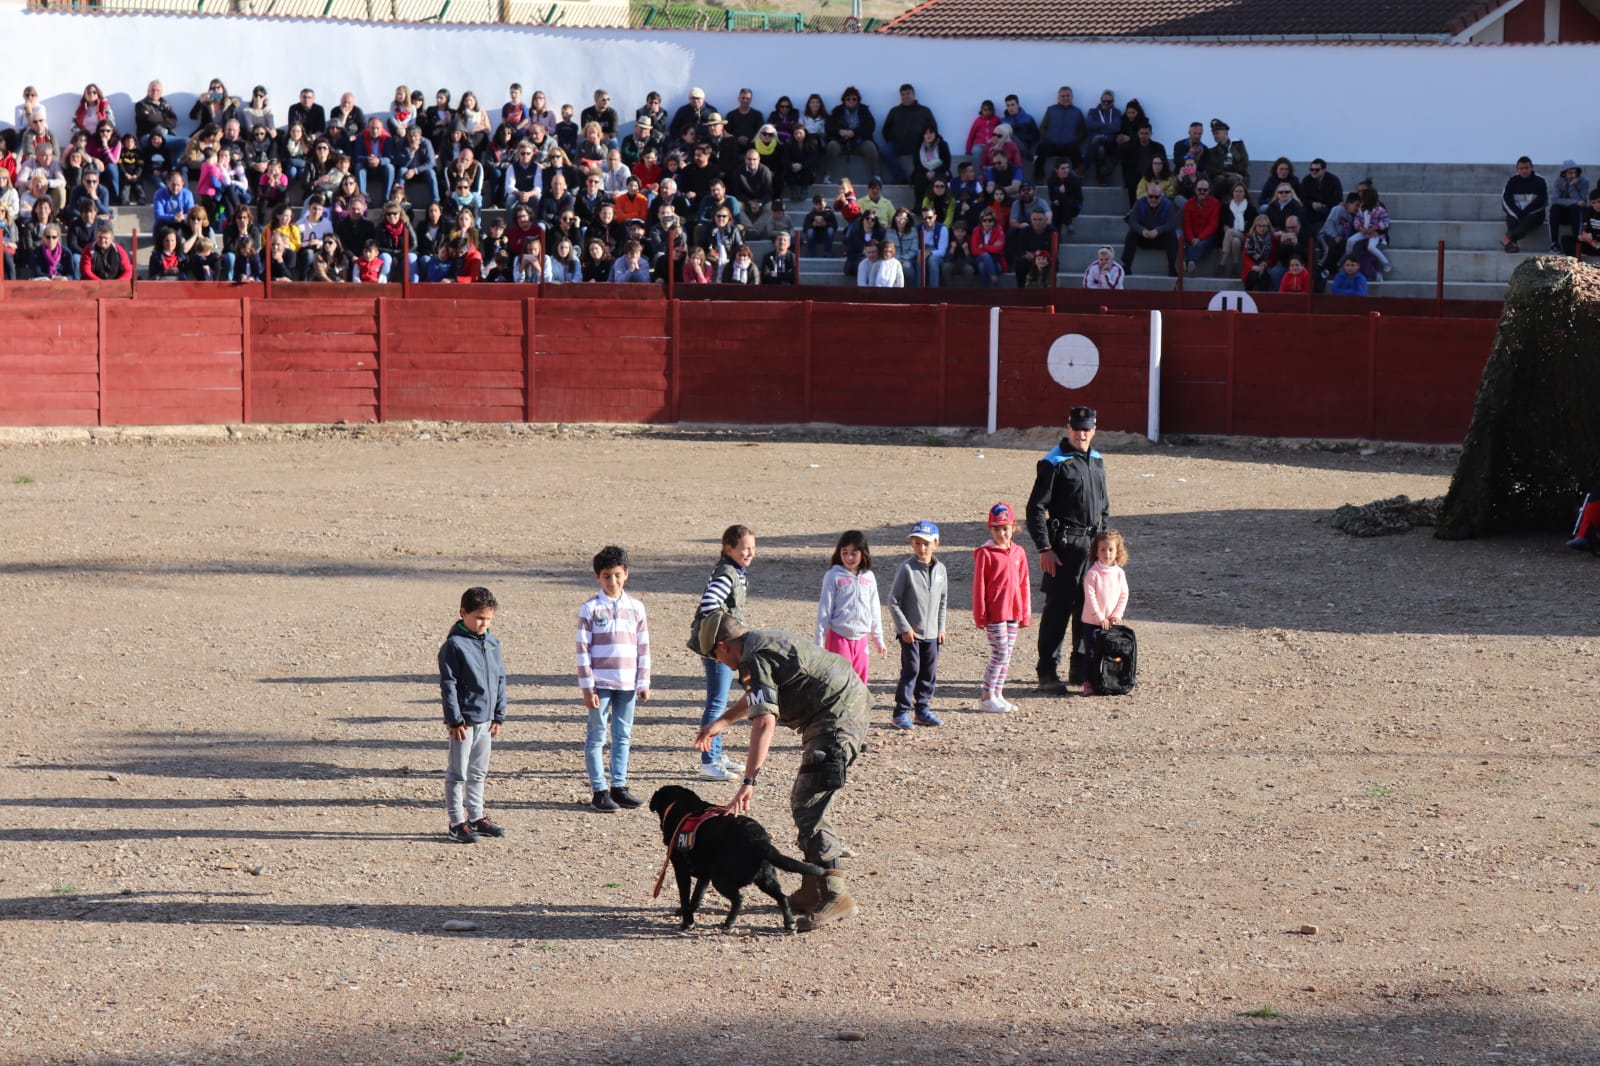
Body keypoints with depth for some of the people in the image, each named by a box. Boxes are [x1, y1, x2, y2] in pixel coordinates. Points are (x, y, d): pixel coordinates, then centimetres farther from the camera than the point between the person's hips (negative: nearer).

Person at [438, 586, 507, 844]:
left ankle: (476, 817, 26)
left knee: (478, 772, 16)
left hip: (485, 719, 7)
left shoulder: (492, 643, 7)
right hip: (464, 720, -7)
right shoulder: (454, 645, -12)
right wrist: (455, 720, -15)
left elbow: (500, 680, 13)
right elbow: (448, 685, -13)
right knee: (457, 773, 1)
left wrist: (499, 716, 10)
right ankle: (457, 823, 6)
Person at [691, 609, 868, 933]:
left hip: (836, 717, -11)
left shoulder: (755, 659, -14)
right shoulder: (764, 640, 18)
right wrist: (720, 723, 46)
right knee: (806, 801, 16)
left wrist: (749, 782, -28)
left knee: (809, 806, -13)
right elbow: (756, 697, 38)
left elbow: (764, 721, -25)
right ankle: (813, 890, 20)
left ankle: (833, 896, -19)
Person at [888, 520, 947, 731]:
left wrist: (941, 628, 12)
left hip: (931, 633, 5)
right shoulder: (906, 569, -11)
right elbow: (893, 601, -8)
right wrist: (904, 627, -12)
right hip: (910, 632, -5)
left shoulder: (940, 569, 5)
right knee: (911, 670, -7)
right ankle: (901, 712, -1)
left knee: (930, 673, 10)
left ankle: (923, 710, 21)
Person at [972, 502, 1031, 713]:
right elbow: (979, 585, -7)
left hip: (1013, 612, 6)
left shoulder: (1018, 553, 9)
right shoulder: (985, 553, -7)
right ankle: (987, 698, -2)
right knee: (1000, 654, -8)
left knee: (1006, 656, 9)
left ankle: (998, 695, 17)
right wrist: (980, 614, -9)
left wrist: (1025, 612, 13)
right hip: (994, 613, -6)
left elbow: (1024, 583, 15)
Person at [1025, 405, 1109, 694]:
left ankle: (1081, 670, 20)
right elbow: (1036, 508, -10)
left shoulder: (1097, 461, 15)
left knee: (1089, 608, 10)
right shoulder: (1054, 463, -7)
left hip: (1092, 544, 7)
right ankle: (1048, 672, 0)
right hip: (1064, 546, -7)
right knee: (1058, 608, -6)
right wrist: (1044, 549, -16)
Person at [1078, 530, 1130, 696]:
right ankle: (1088, 682, 1)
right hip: (1092, 621, -4)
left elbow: (1123, 595, 7)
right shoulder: (1092, 573, -11)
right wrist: (1100, 618, -14)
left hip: (1111, 621, 4)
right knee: (1091, 652, -2)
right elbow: (1090, 597, -14)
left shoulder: (1119, 573, 3)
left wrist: (1117, 615, -4)